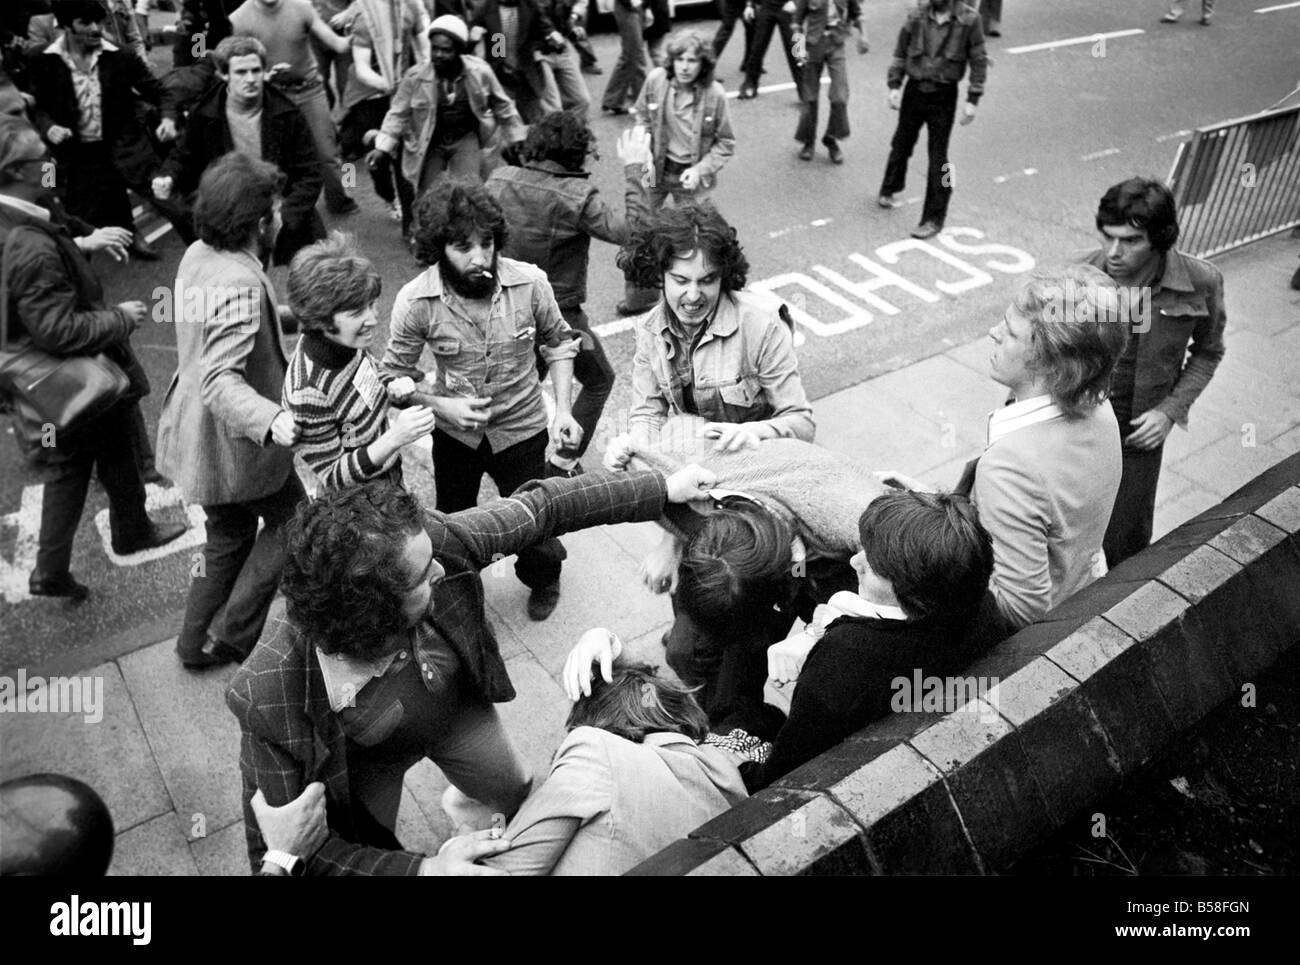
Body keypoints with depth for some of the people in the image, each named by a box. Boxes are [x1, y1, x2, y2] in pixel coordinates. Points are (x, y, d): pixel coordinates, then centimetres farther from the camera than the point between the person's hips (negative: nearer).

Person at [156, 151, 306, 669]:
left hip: (197, 436, 9)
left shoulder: (198, 255, 0)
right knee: (289, 520, 15)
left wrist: (289, 316, 25)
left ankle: (196, 642, 37)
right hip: (237, 447, -9)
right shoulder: (240, 284, -29)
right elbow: (221, 380, -40)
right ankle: (230, 638, 19)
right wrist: (271, 420, -56)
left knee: (227, 537, 25)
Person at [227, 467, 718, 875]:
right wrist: (417, 869, -42)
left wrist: (662, 488, -17)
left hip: (460, 710, 4)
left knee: (526, 801, 25)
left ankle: (467, 801, 61)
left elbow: (539, 507, -22)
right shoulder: (269, 698, -42)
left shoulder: (437, 541, -38)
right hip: (367, 763, -3)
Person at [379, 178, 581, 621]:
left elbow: (557, 341, -4)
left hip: (521, 429, -1)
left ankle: (543, 578, 47)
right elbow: (396, 376, -9)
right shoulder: (416, 302, -23)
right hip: (454, 433, 1)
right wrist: (443, 405, -26)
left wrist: (563, 410, -12)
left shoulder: (530, 283, -22)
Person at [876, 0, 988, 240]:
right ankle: (888, 191, 43)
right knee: (901, 144, 18)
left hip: (944, 95, -3)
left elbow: (979, 62, -5)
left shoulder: (969, 20, -9)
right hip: (914, 90, 3)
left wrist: (972, 100, -9)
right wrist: (894, 86, -2)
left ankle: (934, 219, 6)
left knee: (938, 159, -1)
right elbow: (900, 53, 6)